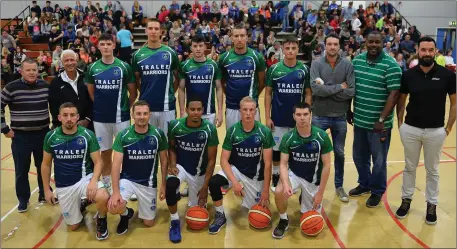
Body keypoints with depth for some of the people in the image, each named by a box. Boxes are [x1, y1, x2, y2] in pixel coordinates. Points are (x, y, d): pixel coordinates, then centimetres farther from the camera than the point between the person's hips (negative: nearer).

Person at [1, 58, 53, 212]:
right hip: (20, 137, -2)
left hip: (43, 134, 2)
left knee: (44, 167, 14)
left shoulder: (45, 86, 1)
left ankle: (44, 194, 31)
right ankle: (23, 200, 23)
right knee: (21, 170, 7)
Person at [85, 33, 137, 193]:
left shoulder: (123, 67, -5)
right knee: (105, 152, 12)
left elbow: (133, 93, 1)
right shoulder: (92, 68, 2)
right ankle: (107, 184, 27)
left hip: (121, 117, -2)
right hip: (100, 118, 2)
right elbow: (91, 93, 11)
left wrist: (123, 107, 4)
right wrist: (101, 106, 8)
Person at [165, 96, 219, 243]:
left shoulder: (209, 129, -18)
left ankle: (195, 193, 46)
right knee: (170, 184, -35)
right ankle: (175, 222, -11)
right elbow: (171, 147, 3)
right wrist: (173, 164, -17)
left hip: (199, 172, 1)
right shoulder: (175, 125, -16)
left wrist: (205, 186, -13)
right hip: (181, 166, 0)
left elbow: (211, 159, -11)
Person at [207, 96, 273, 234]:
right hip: (235, 168, 0)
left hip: (255, 173, 0)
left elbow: (267, 163, -12)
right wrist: (235, 182, -27)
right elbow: (224, 160, -13)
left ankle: (247, 192, 37)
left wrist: (266, 190, -12)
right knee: (214, 182, -28)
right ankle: (220, 216, -5)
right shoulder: (232, 131, -15)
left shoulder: (264, 132, -17)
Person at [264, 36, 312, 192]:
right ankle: (275, 176, 26)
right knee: (276, 148, 9)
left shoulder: (304, 70, -1)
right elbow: (268, 94, 0)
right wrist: (267, 117, -5)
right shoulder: (274, 69, -3)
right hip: (277, 118, -1)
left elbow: (308, 94, 4)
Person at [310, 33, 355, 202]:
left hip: (340, 117, 1)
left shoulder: (347, 65, -3)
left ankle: (339, 186, 31)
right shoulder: (316, 64, -6)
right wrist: (339, 87, -16)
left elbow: (352, 92, -12)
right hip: (319, 116, -1)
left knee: (339, 153, 14)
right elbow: (316, 89, -19)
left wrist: (327, 89, -17)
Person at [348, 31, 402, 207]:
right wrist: (349, 110, 12)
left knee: (378, 160, 9)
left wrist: (381, 120, -19)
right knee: (359, 157, 18)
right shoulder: (357, 60, 4)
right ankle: (364, 184, 39)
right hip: (359, 120, 5)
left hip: (378, 123, -5)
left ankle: (377, 191, 28)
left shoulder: (391, 65, -13)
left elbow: (394, 94, -15)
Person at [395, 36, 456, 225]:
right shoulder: (408, 75, -3)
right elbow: (401, 101, 8)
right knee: (410, 167, 14)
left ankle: (431, 204, 28)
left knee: (432, 170, 13)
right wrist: (400, 123, 2)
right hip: (410, 129, 1)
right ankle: (406, 199, 29)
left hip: (436, 131, -1)